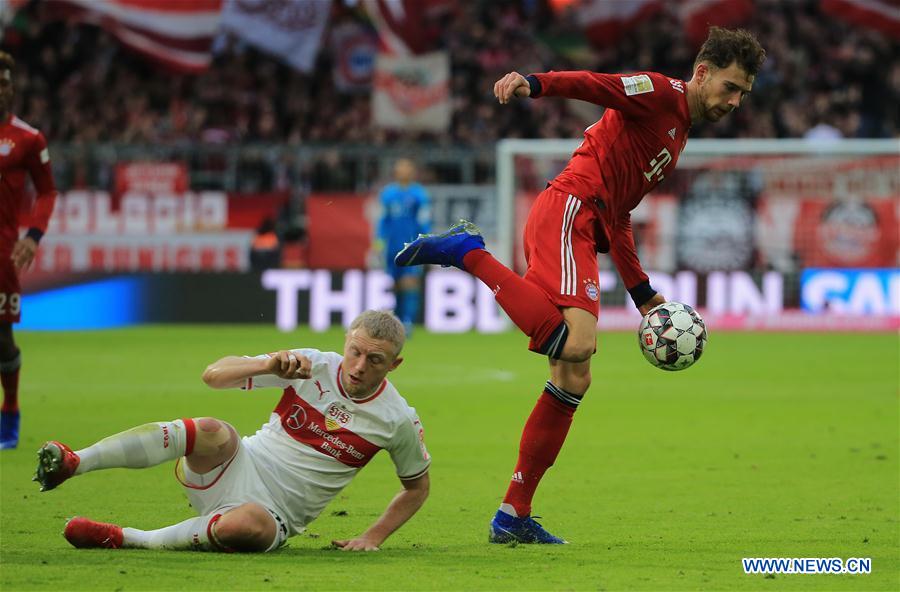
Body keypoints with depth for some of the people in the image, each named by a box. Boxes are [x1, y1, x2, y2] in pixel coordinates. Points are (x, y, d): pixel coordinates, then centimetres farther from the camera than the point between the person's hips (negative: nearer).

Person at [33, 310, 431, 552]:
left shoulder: (398, 421, -3)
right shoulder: (314, 366, -2)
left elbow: (417, 486, 14)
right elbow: (213, 376, -5)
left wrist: (374, 537, 2)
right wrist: (269, 365, -24)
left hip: (275, 515, -1)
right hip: (235, 470, 1)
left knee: (246, 525, -41)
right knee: (212, 431, -36)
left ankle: (124, 539, -27)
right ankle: (70, 463, -42)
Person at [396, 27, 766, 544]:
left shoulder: (678, 135, 29)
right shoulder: (661, 94, 2)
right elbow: (593, 85, -17)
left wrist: (643, 294, 27)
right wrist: (533, 84, -36)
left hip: (583, 233, 10)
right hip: (567, 209, -10)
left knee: (574, 380, 5)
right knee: (575, 342, -31)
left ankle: (514, 516, 7)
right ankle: (467, 251, -18)